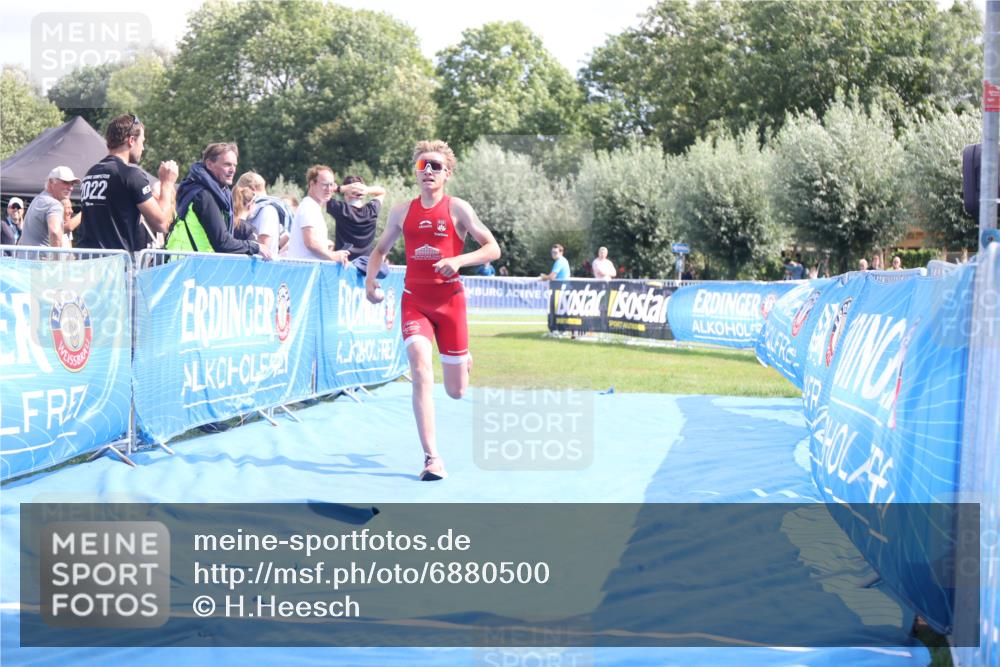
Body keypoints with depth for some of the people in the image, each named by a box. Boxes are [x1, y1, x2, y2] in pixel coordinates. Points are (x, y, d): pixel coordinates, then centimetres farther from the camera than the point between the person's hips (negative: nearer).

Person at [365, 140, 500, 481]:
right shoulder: (402, 212, 5)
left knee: (457, 391, 7)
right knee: (421, 373, -19)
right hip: (414, 299, 1)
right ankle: (432, 458, -19)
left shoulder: (457, 209, -3)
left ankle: (464, 361, 47)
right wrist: (370, 280, 1)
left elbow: (493, 249, -3)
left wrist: (459, 260, -19)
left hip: (449, 299, -1)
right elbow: (380, 249, 19)